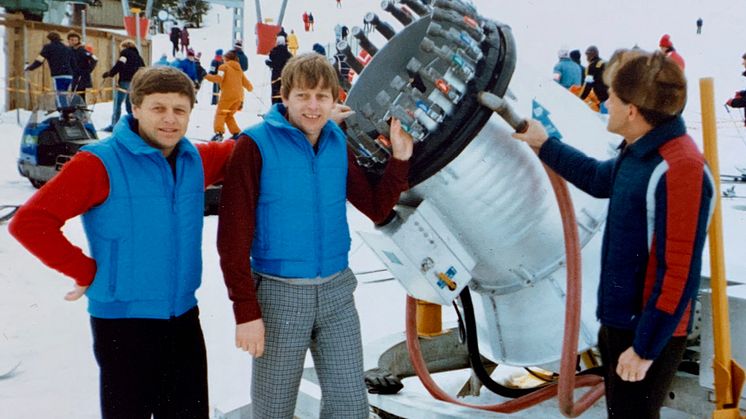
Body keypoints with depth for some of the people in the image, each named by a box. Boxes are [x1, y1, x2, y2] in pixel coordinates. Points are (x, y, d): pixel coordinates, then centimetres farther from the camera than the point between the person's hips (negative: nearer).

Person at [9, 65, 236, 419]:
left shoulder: (195, 160, 3)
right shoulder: (102, 163, -15)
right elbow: (29, 222, -18)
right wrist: (86, 272, -15)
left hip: (184, 318, 6)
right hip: (123, 321, -5)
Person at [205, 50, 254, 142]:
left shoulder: (224, 67, 4)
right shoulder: (239, 69, 21)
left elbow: (219, 78, -12)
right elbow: (246, 82, 24)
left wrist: (207, 76, -2)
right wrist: (250, 88, 44)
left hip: (228, 95, -6)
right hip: (239, 96, 6)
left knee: (220, 113, -3)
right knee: (229, 115, 18)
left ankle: (219, 132, -20)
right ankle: (236, 133, 10)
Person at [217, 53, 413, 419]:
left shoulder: (338, 142, 5)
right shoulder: (256, 145, -11)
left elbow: (376, 209, 10)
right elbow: (233, 235, -13)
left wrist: (399, 157, -3)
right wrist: (246, 310, -15)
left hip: (337, 293, 4)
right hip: (278, 293, -4)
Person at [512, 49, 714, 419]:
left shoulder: (680, 169, -27)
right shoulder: (639, 153, 2)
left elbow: (680, 274, -26)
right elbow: (598, 179, 25)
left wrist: (645, 349, -22)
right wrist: (543, 145, 28)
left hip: (648, 335, -9)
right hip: (619, 321, 9)